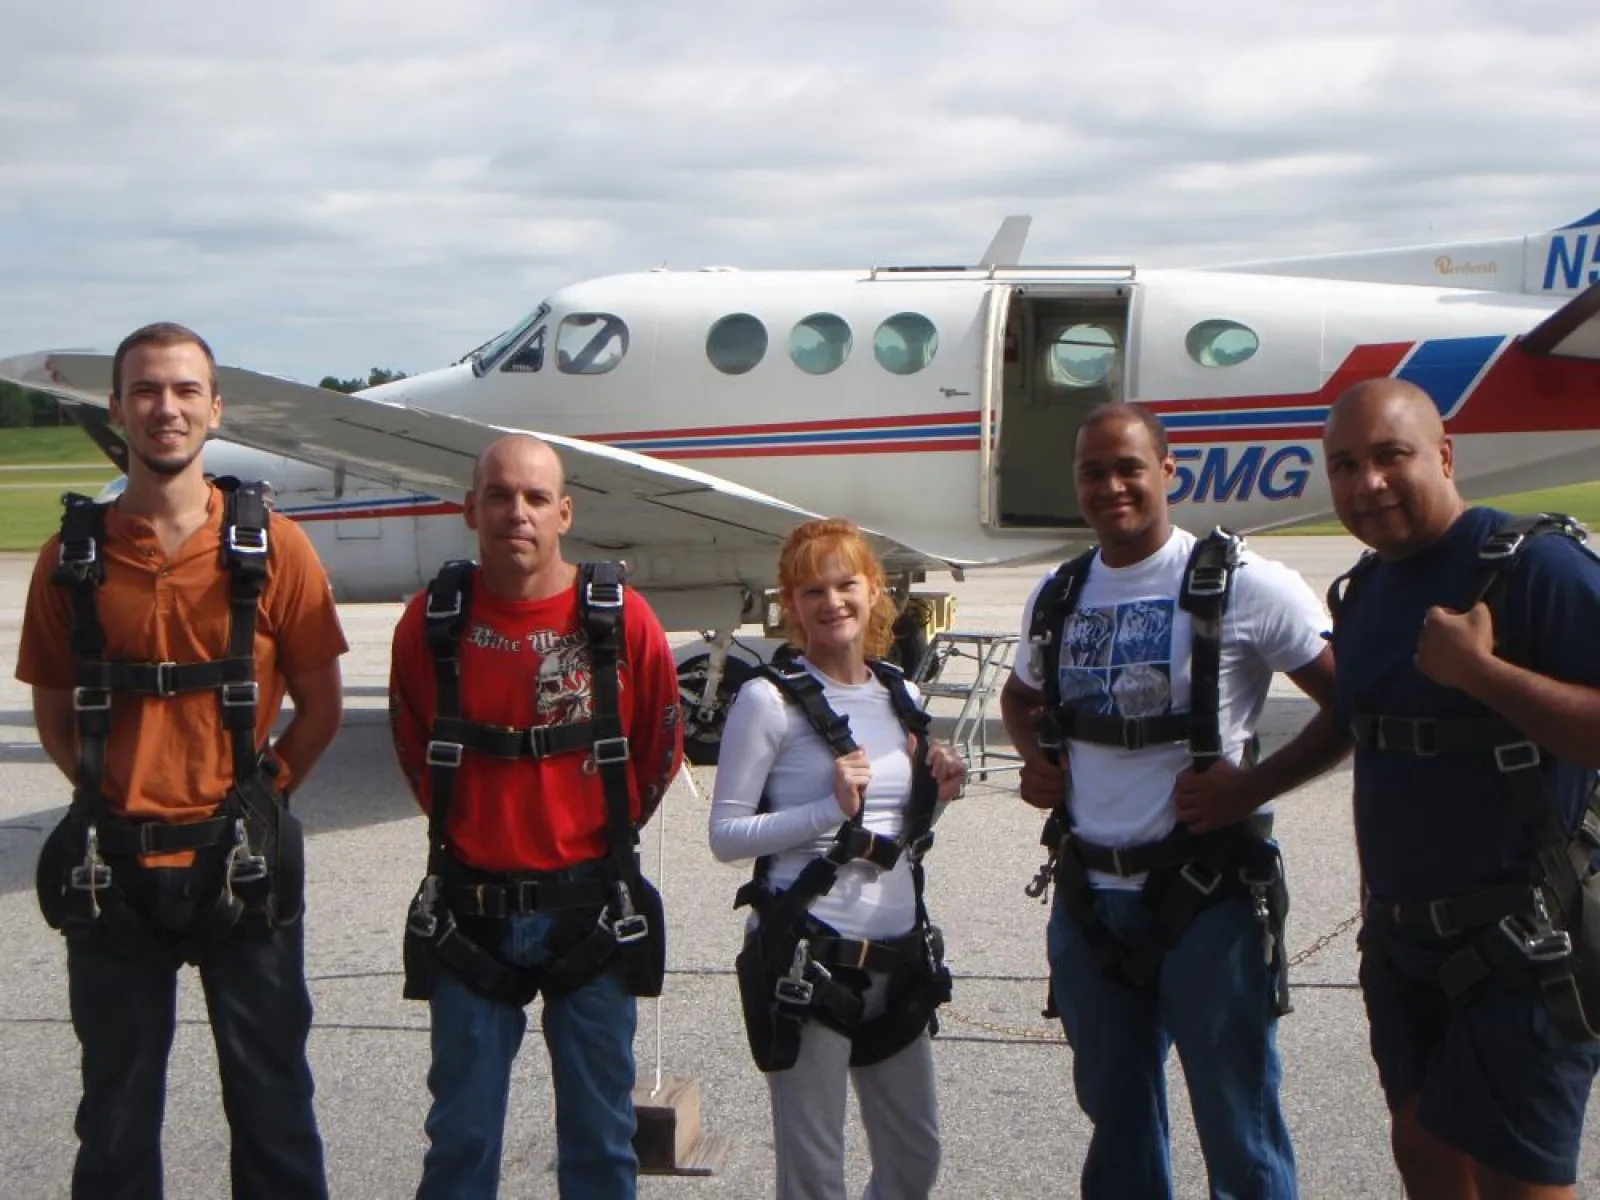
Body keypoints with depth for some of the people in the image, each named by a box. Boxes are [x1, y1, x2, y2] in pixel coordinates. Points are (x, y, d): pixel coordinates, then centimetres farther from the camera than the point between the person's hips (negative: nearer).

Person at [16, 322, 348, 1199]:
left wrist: (261, 794, -2)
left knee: (270, 1094, 11)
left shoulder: (272, 548, -3)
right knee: (117, 1103, 14)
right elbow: (55, 712, 8)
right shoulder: (73, 555, 0)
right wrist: (114, 795, -1)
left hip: (240, 861, -1)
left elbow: (319, 705, 3)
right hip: (113, 863, 1)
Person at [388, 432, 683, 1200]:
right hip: (469, 912, 1)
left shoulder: (622, 621, -7)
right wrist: (469, 826, 8)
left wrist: (604, 832, 9)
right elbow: (414, 750, 11)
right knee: (461, 1132, 11)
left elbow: (660, 752, 6)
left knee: (600, 1132, 12)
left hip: (591, 910, 0)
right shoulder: (431, 621, -4)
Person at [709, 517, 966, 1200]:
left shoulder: (901, 699, 11)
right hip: (806, 957, -6)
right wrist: (830, 807, -20)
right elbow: (725, 835, -11)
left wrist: (936, 796, 1)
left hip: (897, 956, 6)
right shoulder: (769, 700, -8)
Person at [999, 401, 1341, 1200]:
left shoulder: (1243, 585, -9)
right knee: (1116, 1118, 18)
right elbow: (1019, 698, 27)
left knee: (1238, 1132, 4)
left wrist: (1254, 785, -17)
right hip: (1087, 893, 6)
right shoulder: (1056, 596, 9)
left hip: (1205, 894, -5)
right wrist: (1035, 761, 7)